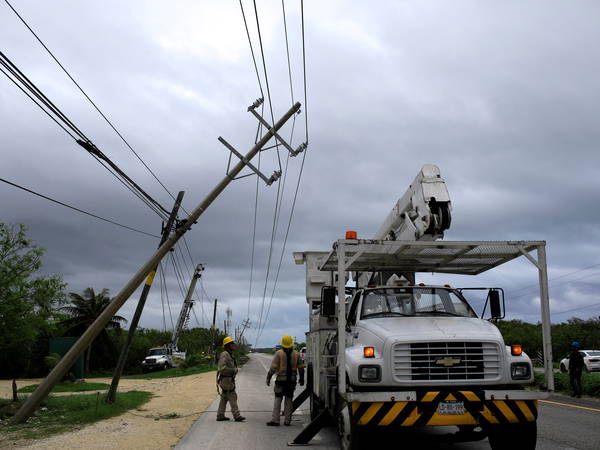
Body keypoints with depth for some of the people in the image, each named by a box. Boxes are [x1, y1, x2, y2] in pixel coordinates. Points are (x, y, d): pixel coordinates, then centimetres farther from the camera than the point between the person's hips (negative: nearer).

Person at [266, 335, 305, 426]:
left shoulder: (279, 353, -6)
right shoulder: (296, 354, 4)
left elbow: (273, 367, -9)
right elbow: (301, 368, 9)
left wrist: (268, 378, -3)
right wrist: (301, 379, 19)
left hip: (281, 381, -3)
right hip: (292, 381, 3)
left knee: (278, 400, 2)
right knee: (289, 400, 10)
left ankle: (275, 420, -4)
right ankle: (287, 420, 11)